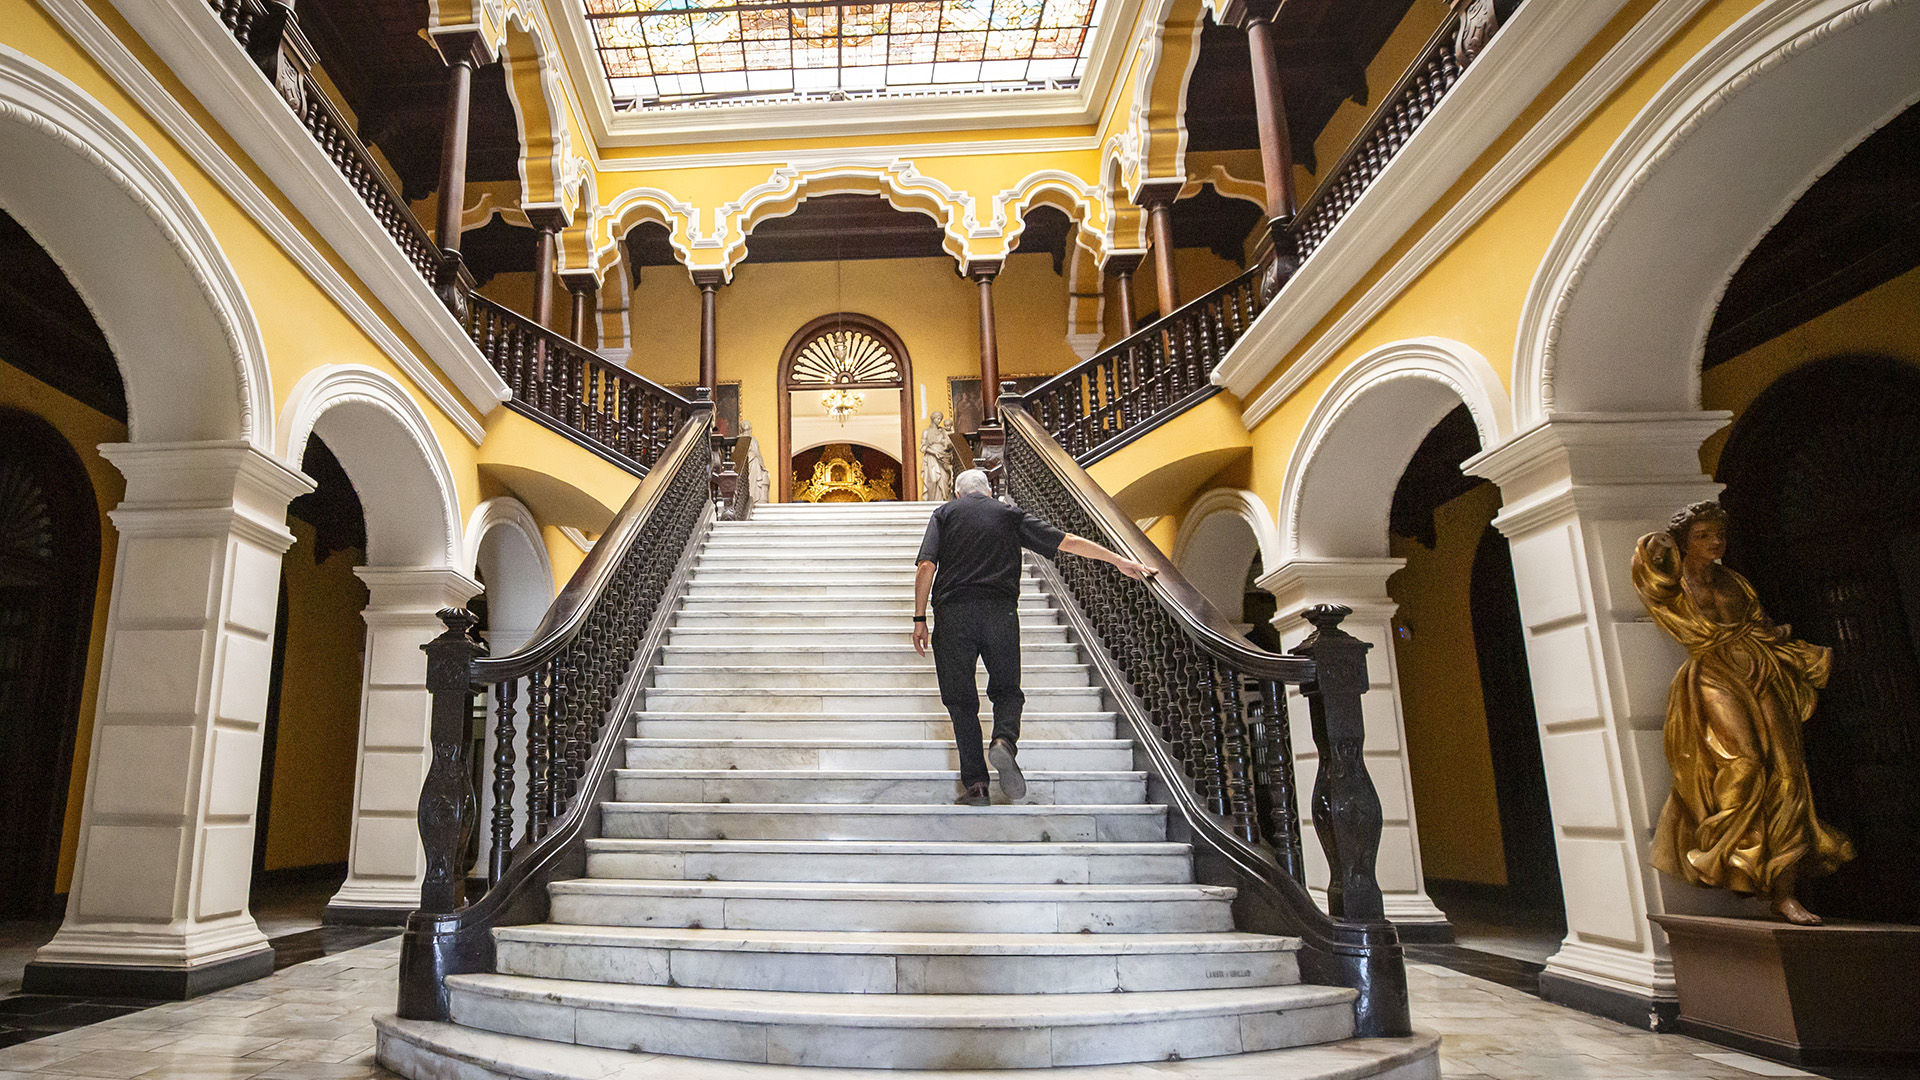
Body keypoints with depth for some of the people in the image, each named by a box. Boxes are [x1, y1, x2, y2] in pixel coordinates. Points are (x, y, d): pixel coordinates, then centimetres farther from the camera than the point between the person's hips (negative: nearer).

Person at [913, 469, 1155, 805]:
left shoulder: (945, 513, 15)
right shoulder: (1010, 514, 17)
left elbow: (926, 566, 1)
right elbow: (1067, 542, 13)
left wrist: (920, 619, 5)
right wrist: (1119, 560, 17)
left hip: (953, 612, 0)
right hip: (1000, 610, 1)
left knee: (961, 698, 6)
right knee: (1006, 689, 14)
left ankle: (974, 783, 1)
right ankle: (1005, 741, -16)